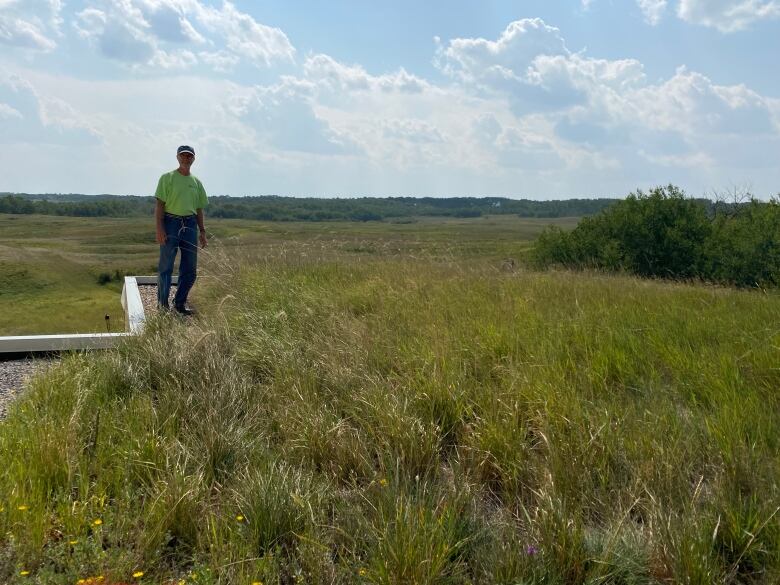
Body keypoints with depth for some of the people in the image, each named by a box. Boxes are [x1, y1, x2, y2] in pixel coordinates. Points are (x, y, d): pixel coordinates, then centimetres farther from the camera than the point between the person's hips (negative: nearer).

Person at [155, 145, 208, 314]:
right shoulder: (167, 178, 1)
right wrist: (159, 228, -14)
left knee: (190, 268, 6)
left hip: (190, 225, 5)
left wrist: (202, 231, 13)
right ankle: (162, 304, 7)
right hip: (171, 223, -5)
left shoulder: (196, 182, 15)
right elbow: (160, 205, -5)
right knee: (166, 266, -2)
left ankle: (180, 303, 18)